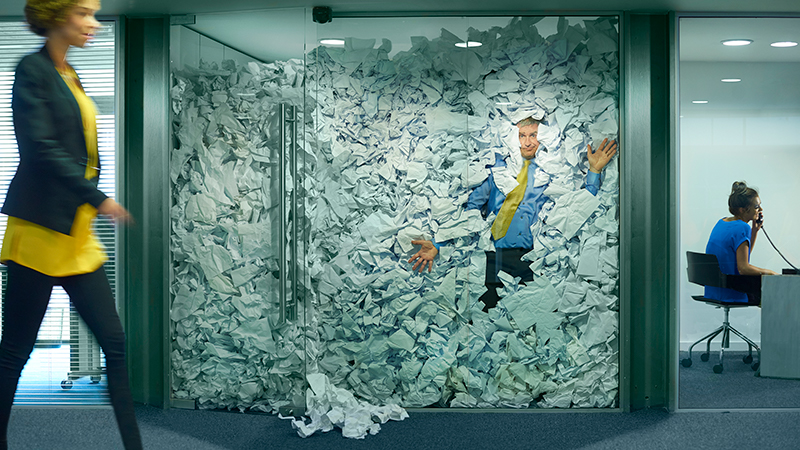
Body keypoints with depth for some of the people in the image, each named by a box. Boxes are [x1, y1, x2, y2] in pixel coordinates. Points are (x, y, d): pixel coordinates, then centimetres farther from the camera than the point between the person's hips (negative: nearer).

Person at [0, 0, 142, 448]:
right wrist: (98, 198, -20)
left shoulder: (70, 76, 17)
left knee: (115, 343, 4)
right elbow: (41, 147, -18)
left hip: (78, 234, 8)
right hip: (41, 230, -8)